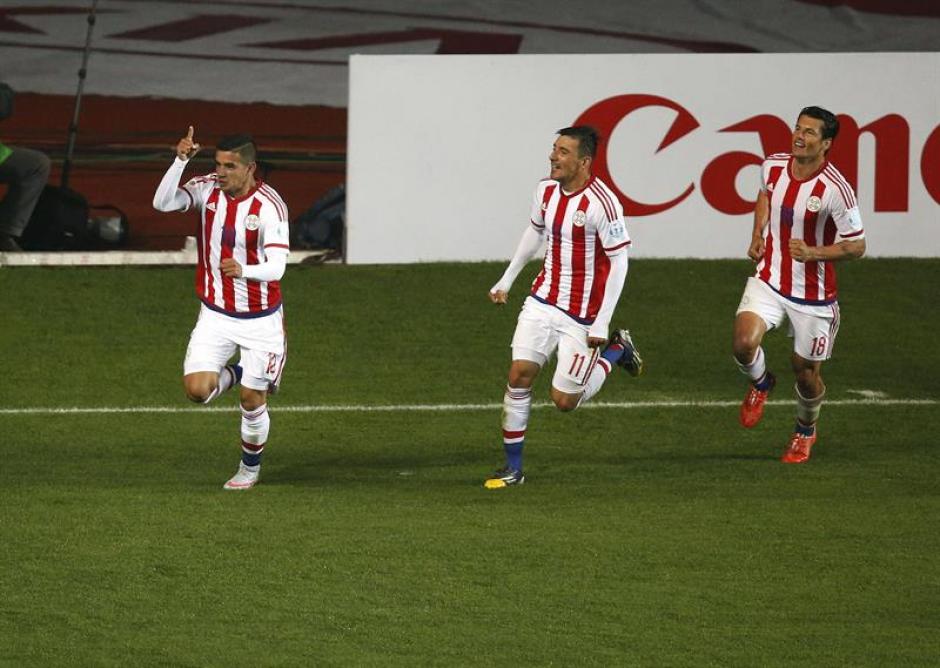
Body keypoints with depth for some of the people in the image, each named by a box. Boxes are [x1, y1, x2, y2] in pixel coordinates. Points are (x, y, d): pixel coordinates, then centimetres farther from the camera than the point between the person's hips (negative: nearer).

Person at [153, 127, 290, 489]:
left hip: (260, 319, -3)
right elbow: (162, 203, -24)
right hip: (215, 314, 3)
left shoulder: (270, 205, -20)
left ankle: (250, 467, 30)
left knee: (252, 400, 3)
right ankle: (234, 373, 24)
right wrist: (180, 161, -36)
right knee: (197, 389, -11)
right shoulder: (207, 188, -9)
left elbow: (276, 267, -26)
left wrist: (244, 270, -47)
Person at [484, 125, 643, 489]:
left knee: (564, 400, 0)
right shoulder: (546, 190, 0)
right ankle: (513, 468, 5)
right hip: (543, 301, 6)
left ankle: (616, 350, 26)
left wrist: (601, 325, -17)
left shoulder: (601, 203, -22)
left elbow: (618, 262, -17)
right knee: (519, 374, -6)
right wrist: (507, 280, 23)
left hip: (582, 315, -6)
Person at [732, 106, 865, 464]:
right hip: (769, 279, 3)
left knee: (805, 371, 9)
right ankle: (760, 383, 15)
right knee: (744, 342, -22)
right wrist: (757, 235, 7)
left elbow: (856, 246, -14)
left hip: (813, 293, -3)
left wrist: (813, 253, -28)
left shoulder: (836, 190, -21)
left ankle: (805, 431, 41)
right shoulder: (772, 166, -5)